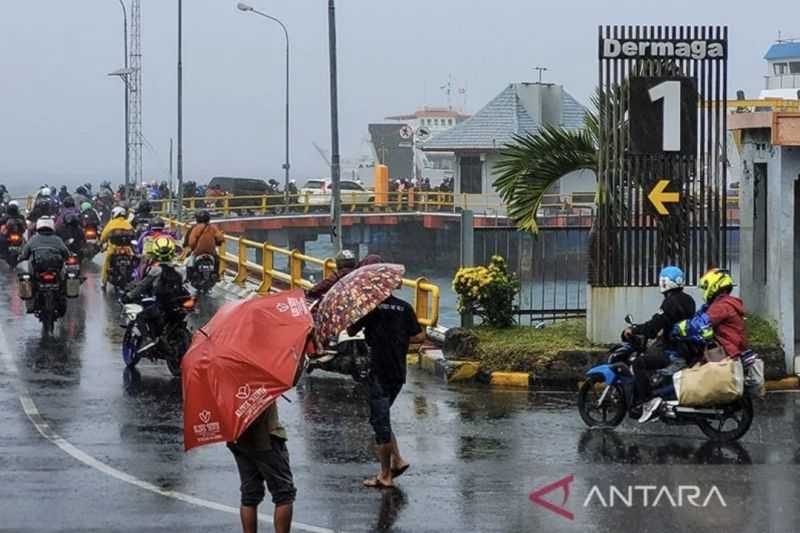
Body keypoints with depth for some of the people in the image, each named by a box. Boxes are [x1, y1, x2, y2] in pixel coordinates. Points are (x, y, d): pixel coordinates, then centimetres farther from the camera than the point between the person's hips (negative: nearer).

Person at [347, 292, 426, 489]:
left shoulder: (371, 306, -8)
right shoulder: (404, 308, 5)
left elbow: (351, 331, -4)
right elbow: (419, 336, 4)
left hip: (378, 372, -6)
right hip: (398, 372, 6)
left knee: (380, 421, 0)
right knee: (381, 418, 20)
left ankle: (385, 476, 3)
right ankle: (397, 460, 12)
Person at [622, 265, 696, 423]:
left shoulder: (671, 302, -17)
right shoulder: (688, 300, 13)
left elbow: (655, 325, -23)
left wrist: (633, 331, -13)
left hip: (673, 351, -10)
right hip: (687, 349, 10)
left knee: (639, 363, -14)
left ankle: (648, 401, -22)